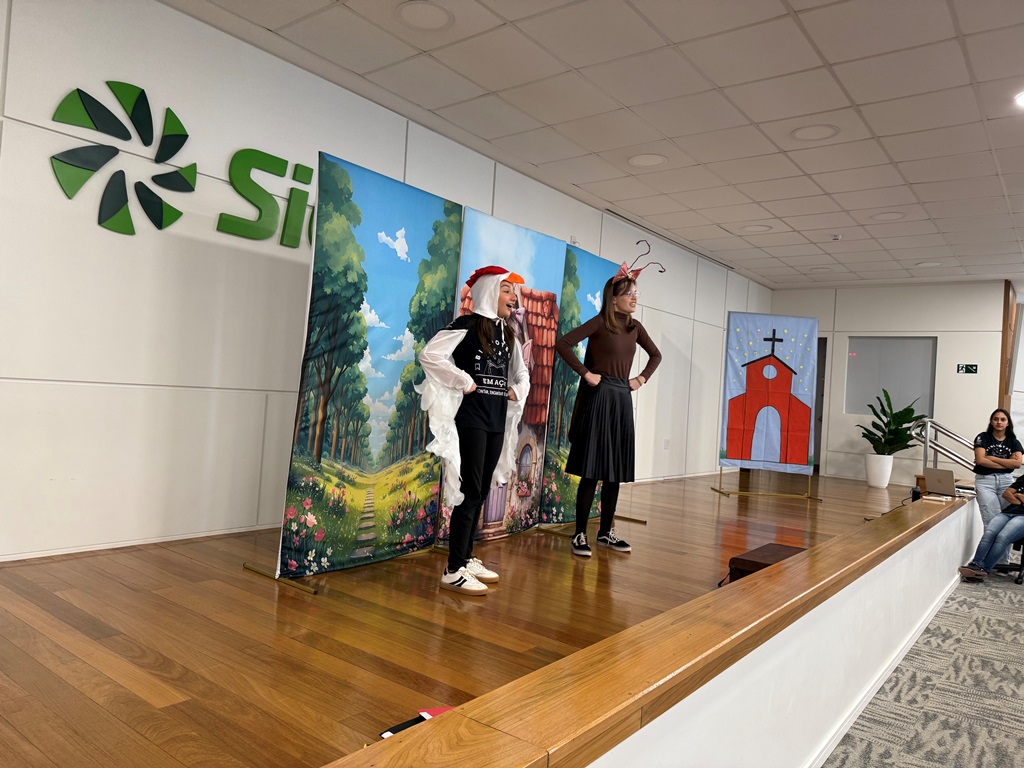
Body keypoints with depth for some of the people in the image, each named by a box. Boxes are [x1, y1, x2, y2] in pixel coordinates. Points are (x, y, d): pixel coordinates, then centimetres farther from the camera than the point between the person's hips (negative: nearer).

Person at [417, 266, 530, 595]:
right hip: (471, 418, -8)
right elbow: (430, 355, -20)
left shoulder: (508, 334, 15)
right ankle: (454, 571, -1)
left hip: (497, 421, 8)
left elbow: (521, 373, 28)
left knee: (482, 491, 11)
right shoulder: (467, 324, -8)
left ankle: (466, 558, 23)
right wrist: (464, 382, -17)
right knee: (470, 492, -8)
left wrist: (518, 392, 8)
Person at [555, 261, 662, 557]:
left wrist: (642, 378, 12)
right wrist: (585, 373, -15)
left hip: (622, 400, 7)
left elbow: (656, 355, 26)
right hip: (598, 397, -7)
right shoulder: (600, 322, -8)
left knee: (616, 471, 9)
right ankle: (580, 534, 5)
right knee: (591, 471, -4)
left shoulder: (635, 328, 10)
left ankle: (606, 532, 21)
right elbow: (562, 344, -18)